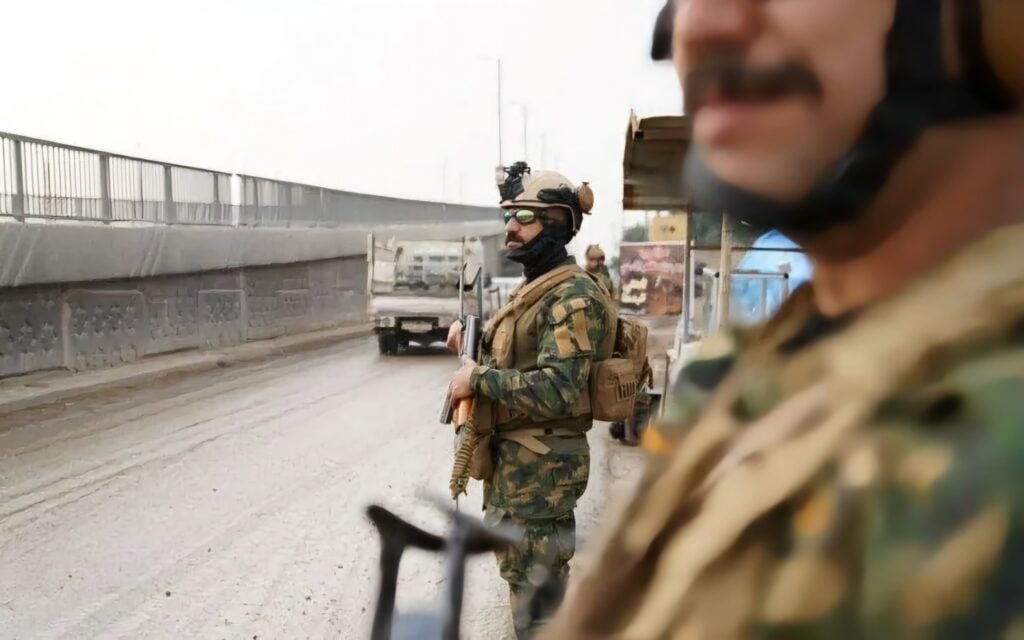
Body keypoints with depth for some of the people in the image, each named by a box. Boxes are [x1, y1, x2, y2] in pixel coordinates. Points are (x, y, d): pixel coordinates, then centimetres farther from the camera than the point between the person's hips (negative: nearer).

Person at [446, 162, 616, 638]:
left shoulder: (572, 295, -18)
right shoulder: (533, 288, 14)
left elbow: (557, 389, -28)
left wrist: (478, 378, -20)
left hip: (541, 465, -10)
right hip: (513, 457, 10)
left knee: (535, 587, -2)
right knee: (522, 573, 20)